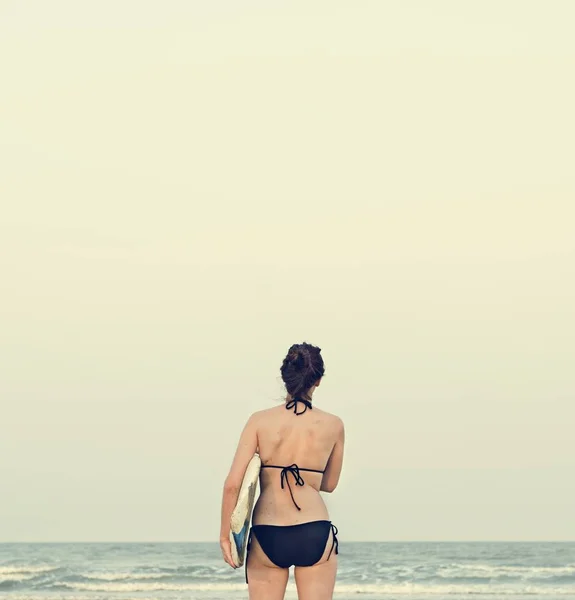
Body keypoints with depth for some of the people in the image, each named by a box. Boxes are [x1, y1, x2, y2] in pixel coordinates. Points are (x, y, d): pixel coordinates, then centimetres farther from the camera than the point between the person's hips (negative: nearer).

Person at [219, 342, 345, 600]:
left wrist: (225, 534, 4)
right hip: (315, 534, 0)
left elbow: (232, 484, -6)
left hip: (268, 535, 0)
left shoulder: (260, 421, -2)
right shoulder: (333, 425, 1)